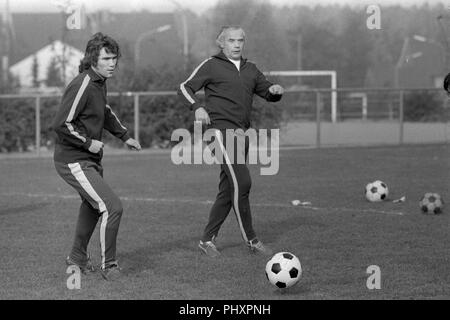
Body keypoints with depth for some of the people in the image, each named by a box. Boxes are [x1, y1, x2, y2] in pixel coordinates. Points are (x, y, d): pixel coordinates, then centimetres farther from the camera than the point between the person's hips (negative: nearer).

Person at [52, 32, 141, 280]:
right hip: (74, 162, -10)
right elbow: (60, 124, -26)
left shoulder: (100, 82, 6)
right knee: (112, 208, -16)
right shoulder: (82, 85, -23)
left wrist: (124, 136, 22)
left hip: (91, 159, 10)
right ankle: (108, 265, -2)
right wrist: (88, 142, -19)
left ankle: (78, 257, 44)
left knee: (92, 207, 25)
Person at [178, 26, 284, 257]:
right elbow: (185, 88, -2)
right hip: (221, 128, -7)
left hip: (241, 133, 7)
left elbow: (268, 94, 24)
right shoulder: (212, 66, 1)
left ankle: (208, 239, 15)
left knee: (228, 190, 7)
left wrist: (275, 90, 0)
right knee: (241, 182, -15)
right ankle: (250, 239, -8)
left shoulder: (250, 70, 19)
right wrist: (198, 107, -20)